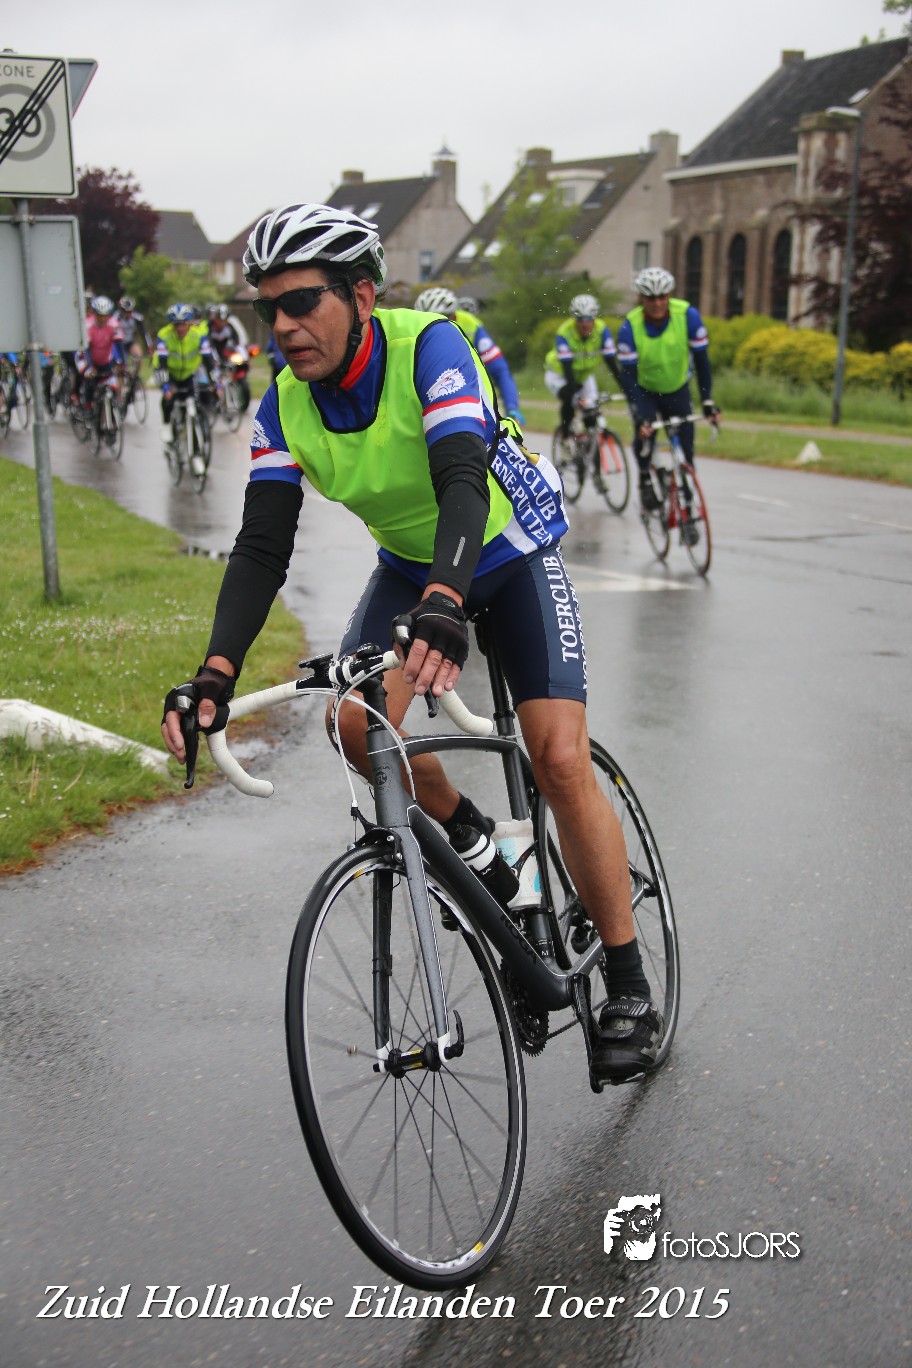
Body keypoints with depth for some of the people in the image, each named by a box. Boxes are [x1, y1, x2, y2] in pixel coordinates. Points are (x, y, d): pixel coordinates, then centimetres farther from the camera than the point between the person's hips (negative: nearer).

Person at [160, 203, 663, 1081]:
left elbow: (463, 483, -42)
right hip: (409, 562, 5)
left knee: (560, 761, -15)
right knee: (358, 724, -22)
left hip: (508, 548, -4)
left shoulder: (428, 347, -28)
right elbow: (262, 548, -20)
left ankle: (629, 988, -1)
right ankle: (466, 835, 9)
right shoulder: (285, 407, -14)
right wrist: (215, 675, -35)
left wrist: (443, 606, -61)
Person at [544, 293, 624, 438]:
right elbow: (567, 367, -37)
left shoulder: (602, 330, -24)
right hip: (559, 373, -4)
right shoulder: (564, 334, -31)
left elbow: (611, 361, -25)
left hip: (584, 374, 4)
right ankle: (565, 435, -8)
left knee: (592, 412, -10)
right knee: (569, 400, -31)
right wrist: (577, 396, -48)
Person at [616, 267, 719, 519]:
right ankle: (645, 480, -2)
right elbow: (628, 375, -26)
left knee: (685, 450, -5)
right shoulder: (630, 327, -26)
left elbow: (701, 360, -16)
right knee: (644, 430, -30)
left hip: (677, 389, 1)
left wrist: (708, 402, -23)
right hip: (644, 390, -1)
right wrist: (640, 417, -37)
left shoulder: (688, 316, -23)